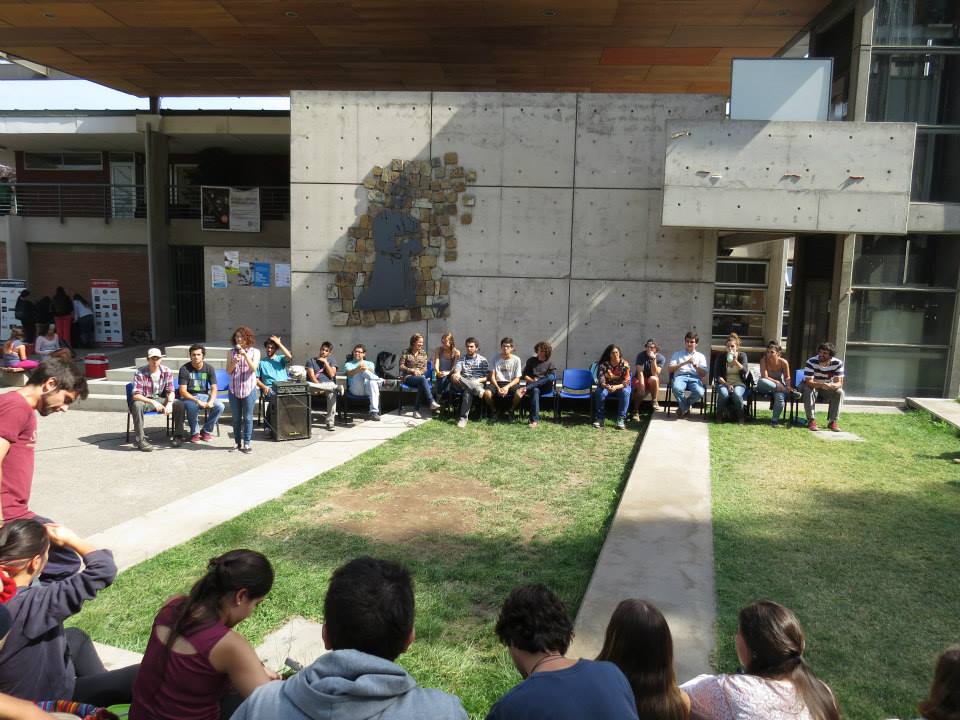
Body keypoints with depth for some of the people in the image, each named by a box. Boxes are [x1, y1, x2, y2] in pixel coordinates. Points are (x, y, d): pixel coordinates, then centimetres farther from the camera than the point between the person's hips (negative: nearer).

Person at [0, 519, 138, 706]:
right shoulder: (31, 603, -37)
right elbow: (104, 569, -35)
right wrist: (70, 539, -22)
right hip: (45, 700, -9)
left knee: (75, 637, 30)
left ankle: (104, 687, 42)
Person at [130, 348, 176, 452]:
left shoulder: (167, 372, -6)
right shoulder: (140, 373, -17)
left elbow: (170, 391, -2)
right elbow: (136, 395, -21)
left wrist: (169, 403, -24)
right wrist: (153, 402, -36)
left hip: (160, 399, 3)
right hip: (145, 400, -3)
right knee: (137, 405, -37)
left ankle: (177, 436, -9)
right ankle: (141, 439, -30)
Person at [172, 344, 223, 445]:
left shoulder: (209, 368, -1)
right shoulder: (185, 369, -10)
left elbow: (214, 388, -3)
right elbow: (182, 391, -14)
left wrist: (211, 401, -24)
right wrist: (197, 401, -28)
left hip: (204, 395, 3)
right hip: (189, 396, -3)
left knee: (220, 406, -24)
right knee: (192, 406, -37)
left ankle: (206, 431, -2)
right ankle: (194, 433, -12)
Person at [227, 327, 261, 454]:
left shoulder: (254, 352, 2)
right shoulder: (232, 353, 7)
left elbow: (254, 368, -11)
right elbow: (228, 371, 4)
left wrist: (245, 354, -19)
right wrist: (234, 362, -15)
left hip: (249, 389, -2)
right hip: (234, 390, 2)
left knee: (247, 418, 0)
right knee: (236, 418, 7)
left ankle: (246, 443, 5)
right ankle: (238, 442, 17)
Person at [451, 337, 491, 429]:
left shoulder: (483, 360, 15)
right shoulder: (461, 359, 20)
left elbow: (487, 376, 8)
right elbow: (457, 370, 0)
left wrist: (478, 380, -13)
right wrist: (456, 374, -25)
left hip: (478, 383, -2)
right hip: (463, 383, 3)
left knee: (468, 391, -38)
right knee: (453, 377, -32)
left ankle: (463, 418, -40)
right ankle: (479, 391, -44)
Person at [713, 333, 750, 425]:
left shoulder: (742, 355, 4)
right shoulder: (721, 356, 3)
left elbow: (745, 371, -11)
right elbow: (717, 375, 0)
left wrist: (735, 361, -22)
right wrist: (726, 384, -14)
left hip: (739, 383, 0)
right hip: (724, 383, 0)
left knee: (737, 394, -35)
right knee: (724, 394, -34)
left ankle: (740, 417, -13)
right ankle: (719, 416, -11)